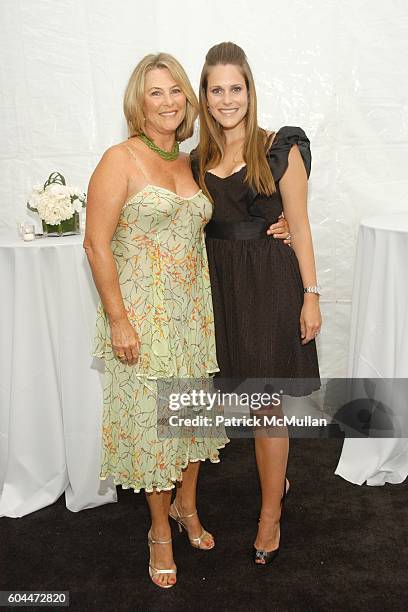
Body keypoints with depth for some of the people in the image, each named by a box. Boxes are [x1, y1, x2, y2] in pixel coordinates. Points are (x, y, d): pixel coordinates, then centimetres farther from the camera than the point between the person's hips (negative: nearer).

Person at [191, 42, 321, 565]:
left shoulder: (279, 150, -4)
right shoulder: (196, 160, 8)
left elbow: (299, 226, -3)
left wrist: (311, 295, -7)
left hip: (270, 281, -4)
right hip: (218, 282, 4)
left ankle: (271, 514, 18)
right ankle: (278, 477, 40)